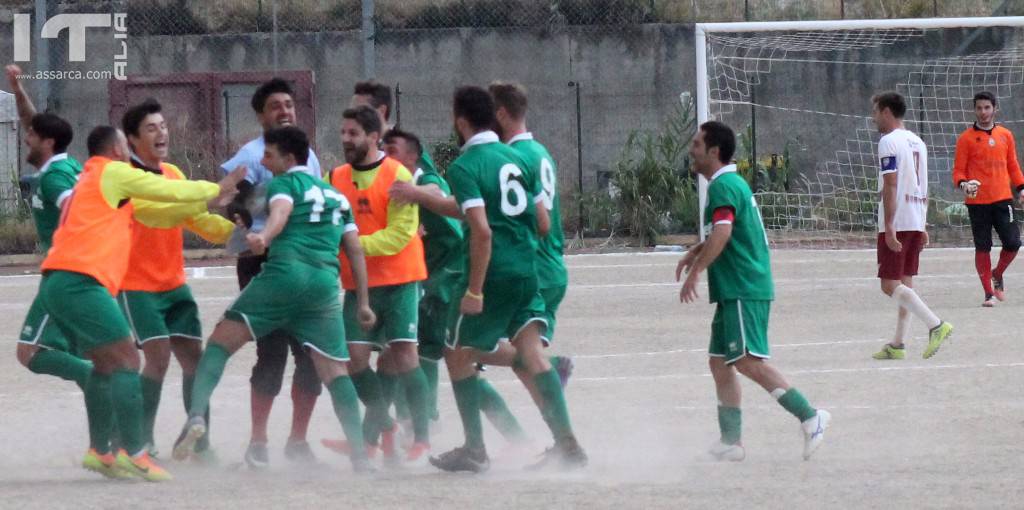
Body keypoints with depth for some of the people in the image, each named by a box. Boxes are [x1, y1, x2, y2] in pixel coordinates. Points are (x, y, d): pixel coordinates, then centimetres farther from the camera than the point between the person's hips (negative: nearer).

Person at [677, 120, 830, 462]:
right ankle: (731, 441, 10)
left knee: (747, 360, -17)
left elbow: (721, 234, -26)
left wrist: (694, 272, -24)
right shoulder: (732, 183, 19)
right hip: (733, 292, 11)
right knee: (720, 363, 10)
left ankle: (809, 417, -20)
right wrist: (694, 253, 25)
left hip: (744, 290, -11)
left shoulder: (724, 186, -13)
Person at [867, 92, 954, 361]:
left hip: (896, 223, -9)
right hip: (916, 222, 9)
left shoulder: (889, 142, -11)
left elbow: (890, 185, -18)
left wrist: (889, 225, -20)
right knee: (904, 283, 12)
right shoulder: (917, 143, 16)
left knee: (890, 285, -9)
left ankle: (936, 325, -21)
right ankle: (898, 344, 12)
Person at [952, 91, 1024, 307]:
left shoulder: (1005, 135, 11)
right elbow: (958, 169, 0)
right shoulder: (966, 138, 1)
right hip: (977, 201, -3)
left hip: (1002, 198, 3)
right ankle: (989, 293, 8)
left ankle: (997, 275, 23)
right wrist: (963, 184, -20)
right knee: (982, 247, -1)